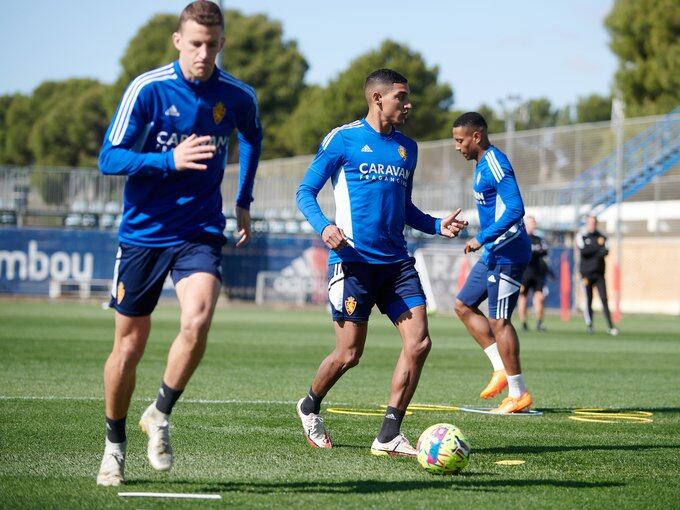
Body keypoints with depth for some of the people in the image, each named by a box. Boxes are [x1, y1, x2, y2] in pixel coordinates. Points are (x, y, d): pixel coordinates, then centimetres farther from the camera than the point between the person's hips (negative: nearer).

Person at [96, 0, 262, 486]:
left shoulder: (239, 96, -1)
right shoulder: (148, 89, -10)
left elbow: (252, 138, 23)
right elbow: (109, 158, -12)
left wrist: (244, 201, 23)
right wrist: (171, 159, -24)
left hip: (200, 233, 1)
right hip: (142, 231, -1)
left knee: (196, 322, -25)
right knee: (130, 344, 5)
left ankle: (160, 415, -2)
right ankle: (115, 445, 25)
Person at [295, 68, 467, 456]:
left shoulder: (407, 148, 15)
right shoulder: (343, 139, -3)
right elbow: (306, 192, -2)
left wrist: (437, 226, 7)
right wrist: (323, 226, -21)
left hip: (397, 261, 6)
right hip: (354, 260, -6)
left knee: (419, 343, -9)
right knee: (349, 354, -1)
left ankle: (389, 436, -1)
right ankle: (310, 407, 29)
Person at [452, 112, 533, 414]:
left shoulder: (495, 165, -17)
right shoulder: (483, 165, 15)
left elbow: (515, 209, -26)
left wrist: (482, 239, -23)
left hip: (506, 253, -11)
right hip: (494, 253, 11)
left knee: (498, 321, -8)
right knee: (463, 305, 14)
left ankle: (519, 394, -1)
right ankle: (502, 370, 13)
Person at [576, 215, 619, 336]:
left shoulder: (601, 236, 11)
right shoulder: (581, 236, 3)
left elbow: (606, 251, -3)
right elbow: (583, 251, -12)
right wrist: (597, 245, -13)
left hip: (599, 273, 2)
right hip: (586, 272, -2)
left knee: (604, 299, -7)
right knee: (588, 300, 0)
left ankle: (611, 327, -11)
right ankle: (589, 324, 15)